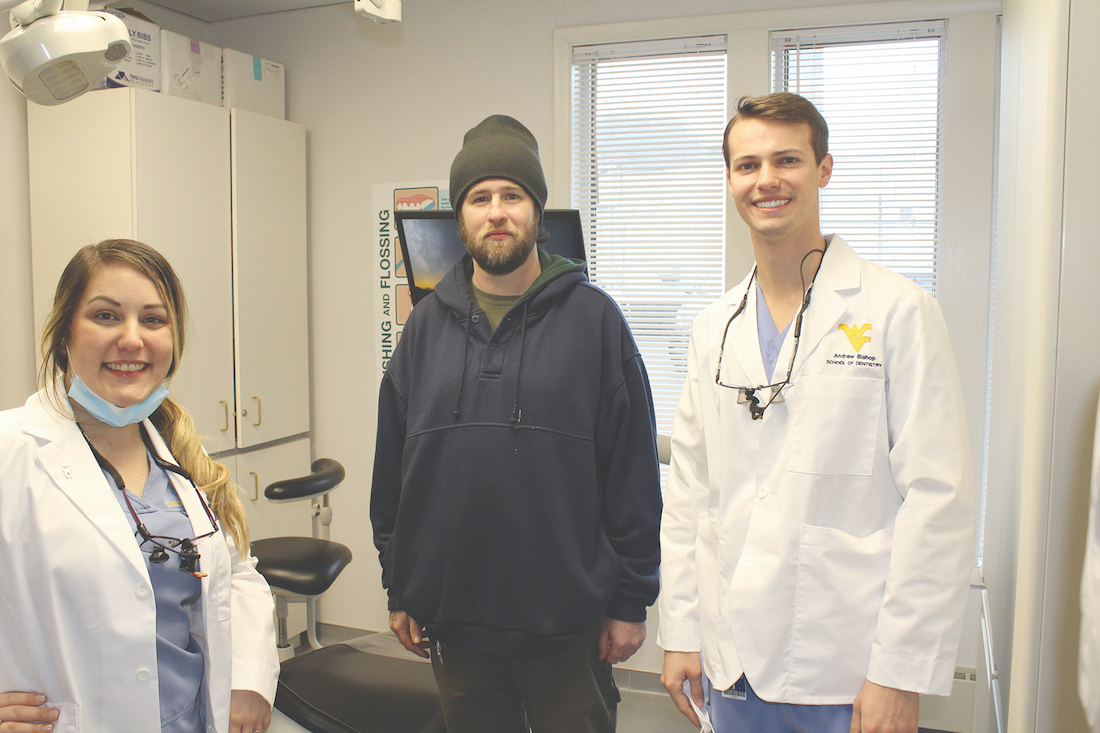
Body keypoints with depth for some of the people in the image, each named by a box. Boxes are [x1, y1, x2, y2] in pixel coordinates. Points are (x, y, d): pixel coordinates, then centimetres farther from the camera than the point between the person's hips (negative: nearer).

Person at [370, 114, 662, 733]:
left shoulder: (593, 317, -5)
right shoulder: (428, 324, 4)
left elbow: (634, 472, -4)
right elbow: (393, 470, 9)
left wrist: (632, 601, -4)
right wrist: (399, 589, 8)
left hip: (570, 621, -2)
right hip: (454, 619, 3)